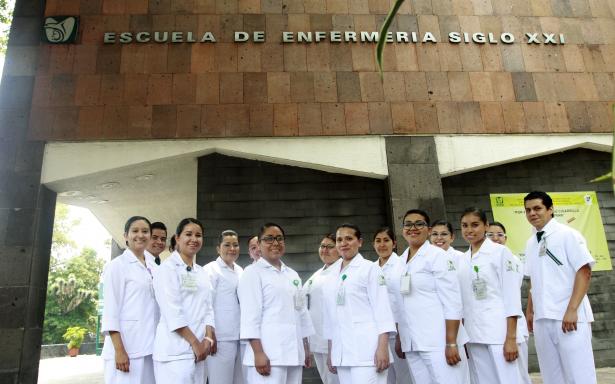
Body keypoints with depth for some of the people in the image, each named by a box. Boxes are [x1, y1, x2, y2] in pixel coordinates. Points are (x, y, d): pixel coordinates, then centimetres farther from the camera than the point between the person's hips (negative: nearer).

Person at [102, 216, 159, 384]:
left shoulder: (153, 267, 13)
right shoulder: (117, 265, -3)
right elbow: (111, 309, -8)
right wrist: (119, 350, -15)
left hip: (151, 346, 5)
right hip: (127, 346, -5)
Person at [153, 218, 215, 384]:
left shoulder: (202, 272, 15)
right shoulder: (168, 268, -6)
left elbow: (207, 307, 10)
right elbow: (172, 311, -14)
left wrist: (208, 338, -4)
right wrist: (195, 342, -14)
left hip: (199, 348, 7)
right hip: (176, 350, -6)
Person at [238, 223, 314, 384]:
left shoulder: (292, 275, 17)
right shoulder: (253, 273, -2)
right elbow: (250, 315, -9)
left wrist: (306, 349, 15)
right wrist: (258, 353, -16)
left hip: (294, 352, 6)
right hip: (269, 353, -6)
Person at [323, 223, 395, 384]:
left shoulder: (370, 269, 0)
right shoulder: (332, 277, 15)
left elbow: (382, 308, -7)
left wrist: (383, 348, -14)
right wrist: (330, 353, 15)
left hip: (366, 349, -5)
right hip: (341, 352, 5)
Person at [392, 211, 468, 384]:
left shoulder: (438, 256, -6)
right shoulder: (401, 261, 12)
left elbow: (452, 303, -12)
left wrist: (451, 343, -16)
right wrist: (399, 339, 13)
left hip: (438, 342, -6)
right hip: (411, 344, 6)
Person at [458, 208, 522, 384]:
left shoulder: (500, 252, -3)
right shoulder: (462, 260, 11)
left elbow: (511, 296, -7)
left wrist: (511, 338, -12)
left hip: (498, 333, -5)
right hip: (474, 336, 5)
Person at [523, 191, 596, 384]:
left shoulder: (567, 234, -6)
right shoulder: (531, 243, 12)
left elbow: (584, 271, -12)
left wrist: (572, 310, -19)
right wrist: (530, 311, 15)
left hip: (569, 317, -6)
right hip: (542, 318, 6)